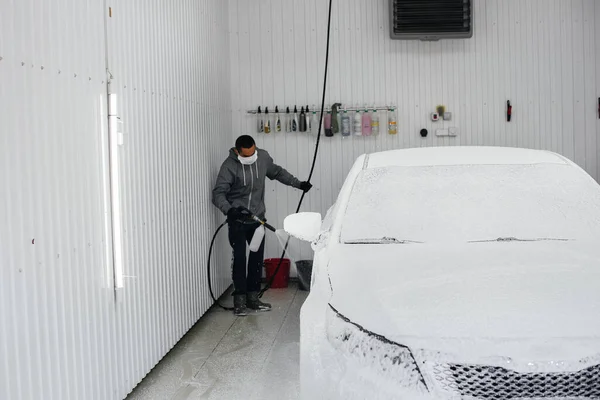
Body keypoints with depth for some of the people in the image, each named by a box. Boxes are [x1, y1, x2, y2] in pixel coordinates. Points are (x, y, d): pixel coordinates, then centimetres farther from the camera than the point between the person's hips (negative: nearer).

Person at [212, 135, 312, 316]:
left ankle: (252, 297, 18)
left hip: (258, 218, 5)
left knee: (257, 258, 8)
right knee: (239, 258, -7)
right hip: (237, 220, -5)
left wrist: (298, 184, 18)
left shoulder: (263, 157, -2)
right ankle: (239, 300, 3)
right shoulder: (229, 166, -16)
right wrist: (229, 210, -38)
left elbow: (277, 172, 18)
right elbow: (218, 193, -20)